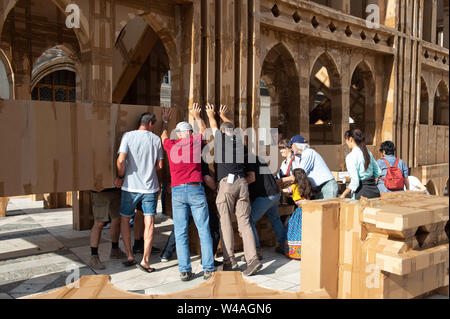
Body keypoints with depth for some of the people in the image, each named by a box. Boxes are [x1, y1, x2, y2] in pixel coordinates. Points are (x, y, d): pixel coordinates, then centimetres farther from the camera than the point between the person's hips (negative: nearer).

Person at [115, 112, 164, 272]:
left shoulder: (128, 136, -4)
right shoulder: (156, 139, 2)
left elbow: (121, 160, -15)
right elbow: (160, 165, 6)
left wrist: (120, 176, 0)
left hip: (131, 186, -1)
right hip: (150, 187, 1)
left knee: (125, 219, 17)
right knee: (149, 223, 4)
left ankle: (130, 256, 18)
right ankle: (145, 260, 0)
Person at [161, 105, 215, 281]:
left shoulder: (171, 145, 11)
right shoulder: (195, 141, 7)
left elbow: (163, 135, 35)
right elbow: (203, 131, 31)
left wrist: (165, 120, 51)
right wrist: (197, 116, 46)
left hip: (177, 191, 1)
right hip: (196, 189, -1)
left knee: (180, 232, 3)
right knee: (204, 230, 2)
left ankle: (184, 270, 0)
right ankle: (208, 269, 0)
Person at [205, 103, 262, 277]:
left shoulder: (220, 137, 9)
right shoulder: (240, 139, 18)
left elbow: (214, 125, 31)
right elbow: (232, 128, 41)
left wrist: (211, 114, 53)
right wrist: (223, 115, 59)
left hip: (227, 183, -3)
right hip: (242, 183, 4)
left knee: (225, 221, 3)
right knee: (244, 222, 2)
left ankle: (229, 260, 2)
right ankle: (252, 259, -8)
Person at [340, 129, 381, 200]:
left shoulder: (350, 156, -13)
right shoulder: (368, 152, 9)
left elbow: (355, 182, -18)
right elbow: (378, 172, 18)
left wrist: (344, 195, -8)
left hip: (362, 193, -7)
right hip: (374, 190, 7)